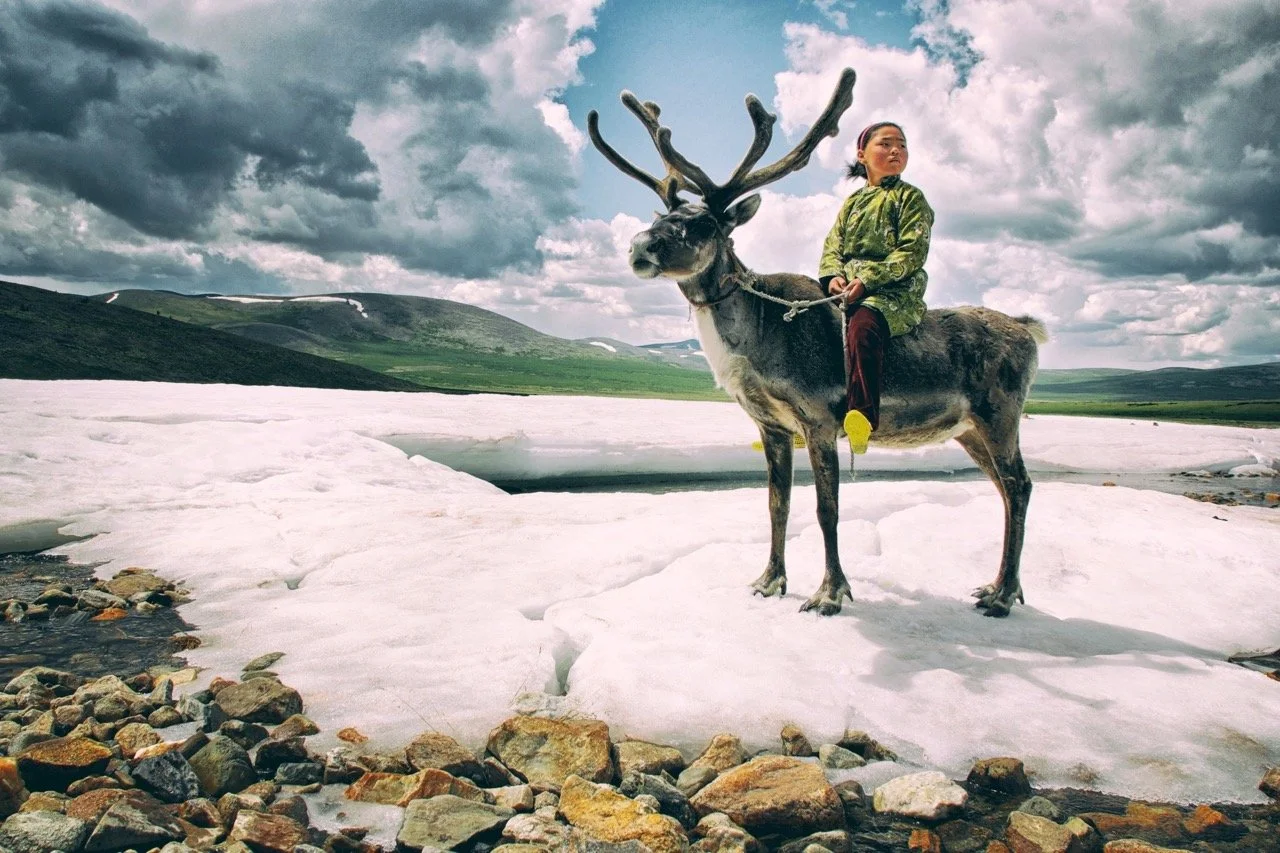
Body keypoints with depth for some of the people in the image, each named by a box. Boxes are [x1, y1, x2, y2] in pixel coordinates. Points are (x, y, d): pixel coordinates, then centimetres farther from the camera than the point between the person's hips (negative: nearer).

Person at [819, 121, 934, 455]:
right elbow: (832, 246, 15)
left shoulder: (910, 197, 5)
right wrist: (833, 275, -8)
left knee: (862, 327, -37)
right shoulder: (852, 202, 21)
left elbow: (912, 252, -8)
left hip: (895, 292, -6)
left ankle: (863, 418, -41)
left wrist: (868, 279, -18)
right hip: (846, 290, 6)